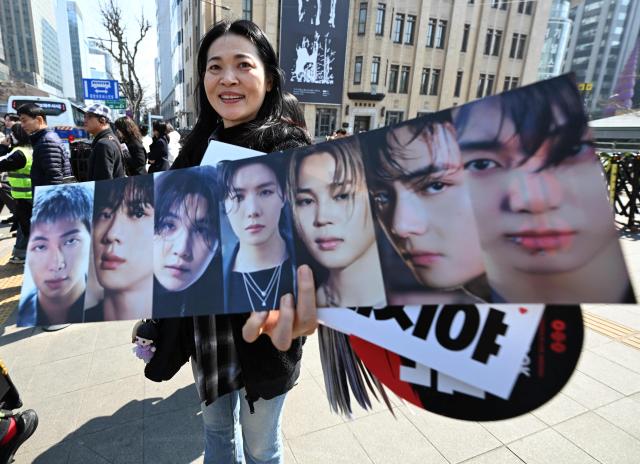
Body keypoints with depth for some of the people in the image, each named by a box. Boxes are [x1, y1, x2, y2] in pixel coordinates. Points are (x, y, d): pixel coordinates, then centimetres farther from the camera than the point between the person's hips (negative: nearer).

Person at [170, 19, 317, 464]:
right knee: (216, 427, 28)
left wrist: (290, 279, -59)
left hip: (258, 327, -5)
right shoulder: (201, 144, 2)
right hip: (206, 322, 6)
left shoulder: (287, 147, -18)